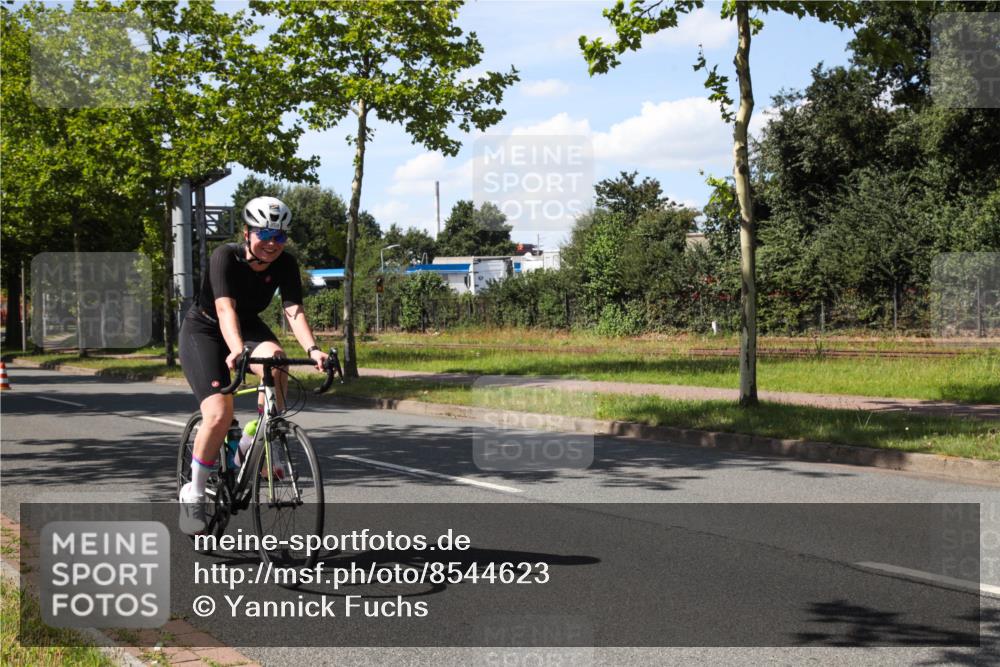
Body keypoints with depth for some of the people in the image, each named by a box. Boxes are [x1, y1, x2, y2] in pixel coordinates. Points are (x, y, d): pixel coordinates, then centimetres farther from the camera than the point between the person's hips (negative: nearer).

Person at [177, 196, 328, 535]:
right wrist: (236, 351, -57)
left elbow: (294, 311, -26)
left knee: (275, 358, -32)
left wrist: (312, 349, -45)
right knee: (220, 414, -22)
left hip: (248, 327, 4)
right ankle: (193, 494, -2)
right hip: (203, 331, -4)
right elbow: (225, 308, -40)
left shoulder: (285, 264, -16)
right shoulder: (225, 256, -27)